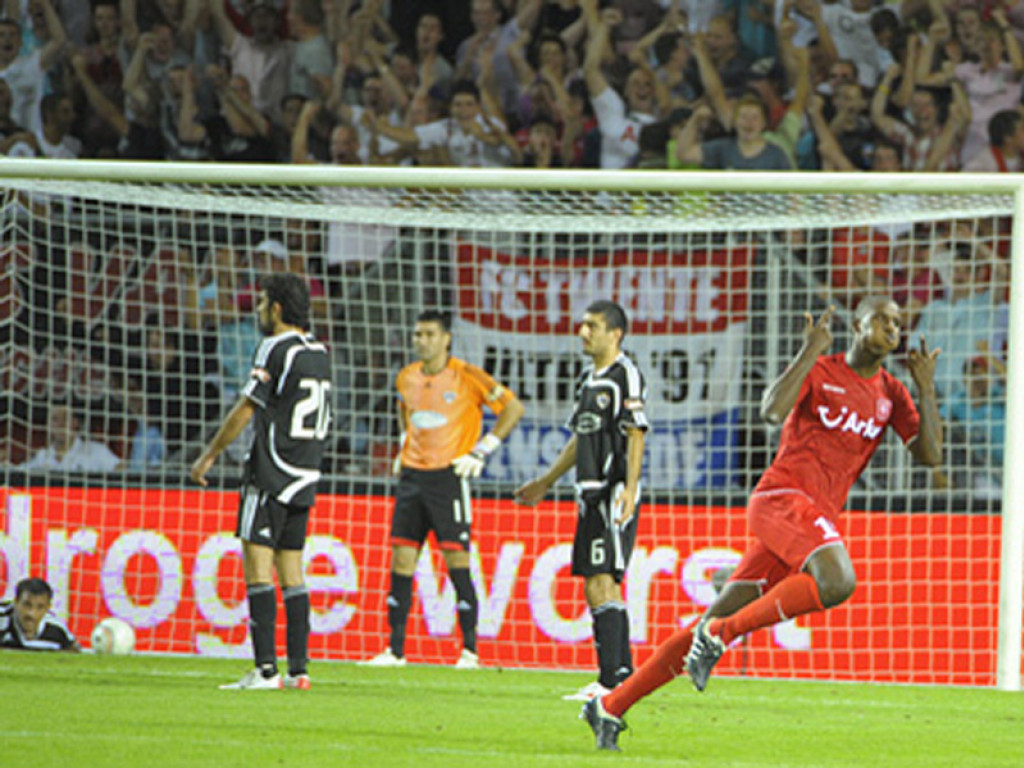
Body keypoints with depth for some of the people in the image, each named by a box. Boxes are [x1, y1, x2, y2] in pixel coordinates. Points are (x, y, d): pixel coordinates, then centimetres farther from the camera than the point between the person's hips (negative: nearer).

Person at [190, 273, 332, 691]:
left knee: (257, 565, -8)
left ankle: (265, 669, -14)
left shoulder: (275, 350, -11)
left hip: (271, 476, -8)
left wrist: (209, 456, -3)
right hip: (305, 477, 8)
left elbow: (246, 409, -12)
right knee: (291, 572, 10)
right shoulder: (318, 352, 13)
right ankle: (298, 669, 7)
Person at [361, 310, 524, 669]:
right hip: (412, 476, 5)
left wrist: (481, 451, -7)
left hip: (448, 477, -5)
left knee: (457, 563, -8)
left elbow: (513, 407, -4)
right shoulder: (406, 378, 10)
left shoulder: (466, 376, -7)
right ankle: (394, 650, 5)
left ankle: (470, 650, -3)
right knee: (401, 562, 1)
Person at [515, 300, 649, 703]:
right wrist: (545, 483, 34)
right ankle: (623, 673, 12)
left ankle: (611, 680, -16)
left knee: (602, 584, -14)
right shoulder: (588, 378, 19)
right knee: (598, 587, 9)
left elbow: (636, 435, -15)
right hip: (591, 495, 9)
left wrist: (628, 489, -26)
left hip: (614, 493, -9)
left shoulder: (625, 375, -8)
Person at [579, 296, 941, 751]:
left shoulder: (892, 395, 17)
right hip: (781, 496, -6)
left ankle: (610, 708, 6)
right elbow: (772, 411, -15)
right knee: (837, 582, -32)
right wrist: (809, 354, -18)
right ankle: (720, 632, -21)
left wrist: (927, 391, 0)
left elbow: (929, 455, 10)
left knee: (718, 621, 2)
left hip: (817, 521, 6)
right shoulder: (819, 370, 1)